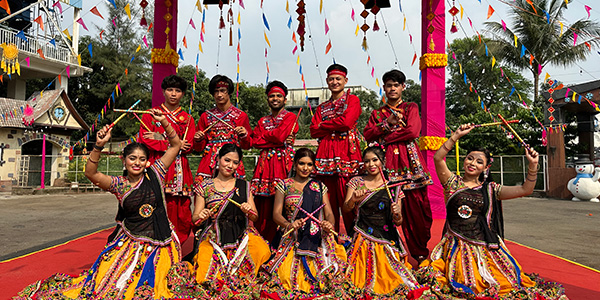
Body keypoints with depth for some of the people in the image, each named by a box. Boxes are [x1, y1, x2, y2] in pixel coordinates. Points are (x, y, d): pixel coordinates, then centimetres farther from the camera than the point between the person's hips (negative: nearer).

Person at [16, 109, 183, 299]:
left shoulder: (155, 175, 1)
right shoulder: (119, 185, 0)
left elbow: (176, 145, 0)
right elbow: (90, 173, -15)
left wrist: (163, 122, -10)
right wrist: (99, 146, -28)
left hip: (160, 244, 0)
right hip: (129, 242, 0)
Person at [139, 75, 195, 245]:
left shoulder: (187, 119, 17)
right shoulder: (151, 114, 13)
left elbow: (188, 145, 3)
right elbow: (145, 141, 1)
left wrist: (161, 139, -4)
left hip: (179, 170, 2)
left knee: (182, 213, -4)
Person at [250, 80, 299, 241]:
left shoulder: (290, 117, 6)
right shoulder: (263, 121, 21)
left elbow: (280, 136, -9)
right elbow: (255, 141, 6)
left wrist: (264, 134, 6)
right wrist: (275, 141, -5)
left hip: (283, 162, -4)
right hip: (265, 162, 4)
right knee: (263, 204, -1)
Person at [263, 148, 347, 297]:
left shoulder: (319, 187, 15)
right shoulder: (284, 185, 9)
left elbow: (329, 214, 9)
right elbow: (276, 214, 2)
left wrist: (329, 224, -15)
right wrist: (289, 225, -19)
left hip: (315, 238, 2)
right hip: (291, 238, -1)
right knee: (288, 275, -18)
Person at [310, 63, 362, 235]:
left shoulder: (353, 100, 11)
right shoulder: (322, 107, 23)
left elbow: (347, 122, -7)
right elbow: (313, 131, 10)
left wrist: (323, 125, 3)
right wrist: (335, 126, -4)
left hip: (346, 152, -4)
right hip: (326, 154, 4)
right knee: (328, 200, -1)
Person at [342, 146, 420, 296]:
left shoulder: (393, 186, 5)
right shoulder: (357, 182, 5)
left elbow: (398, 222, 4)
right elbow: (346, 209, -4)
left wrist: (397, 214, -18)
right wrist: (353, 199, -24)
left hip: (387, 242, 1)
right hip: (363, 241, 0)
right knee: (362, 282, -1)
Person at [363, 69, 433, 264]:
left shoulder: (411, 108, 14)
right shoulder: (377, 113, 20)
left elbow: (412, 131, -4)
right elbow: (367, 135, 6)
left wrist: (384, 140, -4)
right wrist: (388, 123, -6)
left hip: (409, 160, -1)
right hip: (388, 162, 2)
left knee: (415, 206, -5)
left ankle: (421, 253, 5)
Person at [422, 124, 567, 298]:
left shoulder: (490, 189, 11)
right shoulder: (453, 183, 5)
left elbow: (525, 190, 4)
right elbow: (438, 158, -10)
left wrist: (533, 165, -8)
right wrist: (456, 135, -16)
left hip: (485, 248, 3)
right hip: (457, 247, -3)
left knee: (505, 283, -10)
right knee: (464, 284, -21)